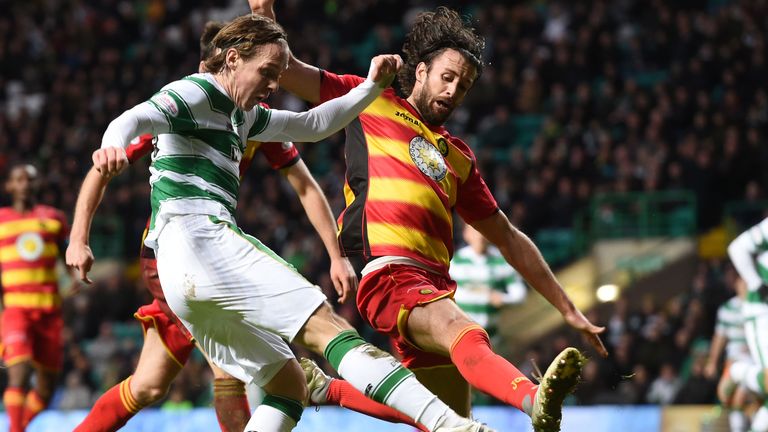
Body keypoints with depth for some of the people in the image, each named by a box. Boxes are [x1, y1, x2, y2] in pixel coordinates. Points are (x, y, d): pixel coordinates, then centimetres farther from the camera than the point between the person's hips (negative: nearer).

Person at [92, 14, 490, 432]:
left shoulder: (240, 113, 27)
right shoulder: (196, 92, 1)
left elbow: (313, 125, 32)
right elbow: (133, 119, -16)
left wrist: (372, 86, 20)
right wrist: (113, 144, -40)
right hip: (200, 238, -10)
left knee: (288, 382, 9)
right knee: (324, 323, -21)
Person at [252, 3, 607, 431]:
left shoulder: (459, 156, 28)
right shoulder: (371, 103, 16)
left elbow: (509, 238, 30)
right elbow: (285, 70, 15)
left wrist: (568, 309, 26)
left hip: (436, 288, 7)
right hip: (389, 272, -7)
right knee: (464, 332, -35)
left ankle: (330, 389, 23)